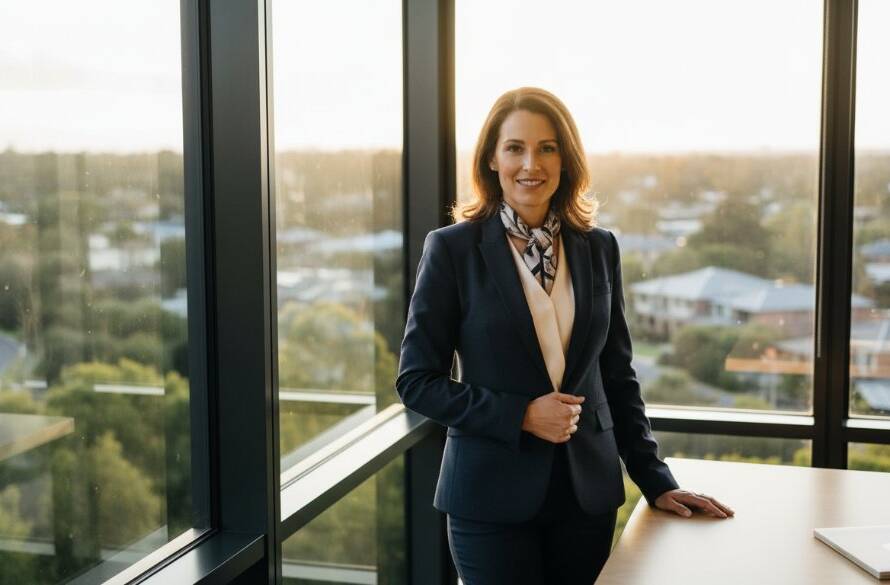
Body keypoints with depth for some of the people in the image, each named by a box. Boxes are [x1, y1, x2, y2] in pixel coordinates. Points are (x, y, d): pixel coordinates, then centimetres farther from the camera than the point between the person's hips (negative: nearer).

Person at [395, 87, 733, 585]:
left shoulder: (599, 248, 4)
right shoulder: (452, 249, -6)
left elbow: (618, 375, 10)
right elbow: (417, 381, -6)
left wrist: (656, 481, 6)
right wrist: (521, 415, -15)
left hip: (587, 491, 3)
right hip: (492, 494, -3)